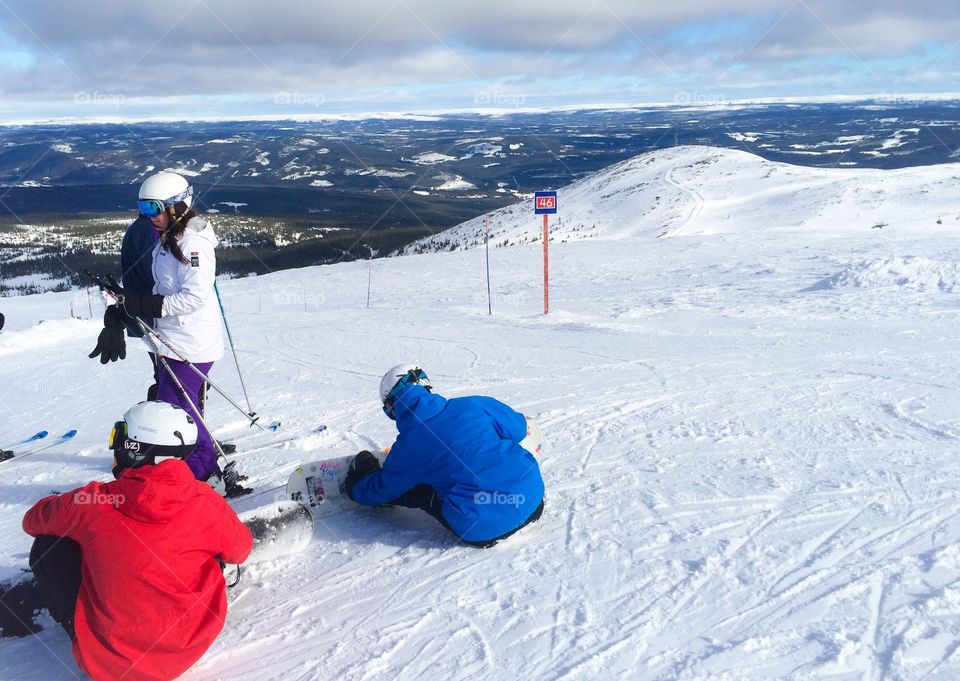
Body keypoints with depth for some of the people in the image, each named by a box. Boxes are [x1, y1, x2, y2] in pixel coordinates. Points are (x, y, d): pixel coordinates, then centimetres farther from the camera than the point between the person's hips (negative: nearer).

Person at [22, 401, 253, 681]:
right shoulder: (206, 501, -11)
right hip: (192, 647, 2)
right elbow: (240, 550, 7)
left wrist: (66, 508, 29)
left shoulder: (91, 503, -14)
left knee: (48, 546, 11)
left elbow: (33, 521, 7)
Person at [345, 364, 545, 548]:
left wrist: (355, 488, 41)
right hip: (533, 498, 3)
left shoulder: (405, 449, 0)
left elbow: (380, 490, 18)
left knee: (413, 485, 10)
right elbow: (518, 427, 18)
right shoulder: (474, 405, 4)